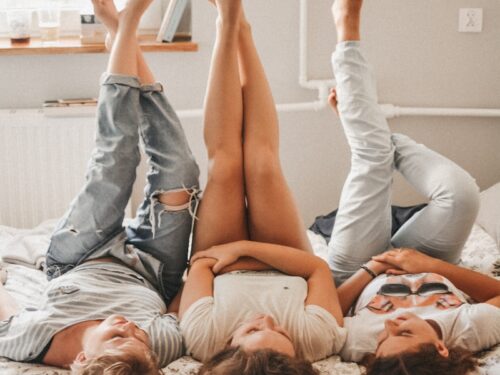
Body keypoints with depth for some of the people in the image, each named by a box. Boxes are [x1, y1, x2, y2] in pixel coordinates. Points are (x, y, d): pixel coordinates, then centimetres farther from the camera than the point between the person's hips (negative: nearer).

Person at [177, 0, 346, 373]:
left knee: (226, 162, -14)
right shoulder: (315, 340, -45)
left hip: (221, 269, 0)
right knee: (262, 164, -14)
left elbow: (200, 265, -24)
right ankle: (241, 30, 6)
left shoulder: (205, 339, -45)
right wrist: (247, 246, -36)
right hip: (287, 271, 0)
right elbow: (319, 267, -28)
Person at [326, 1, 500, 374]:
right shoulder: (468, 334, -43)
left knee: (374, 159, -15)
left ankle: (348, 30, 10)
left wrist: (370, 270, -31)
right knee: (460, 191, -22)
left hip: (356, 274, -1)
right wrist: (430, 264, -34)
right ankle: (378, 133, 12)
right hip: (422, 266, 1)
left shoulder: (360, 342, -45)